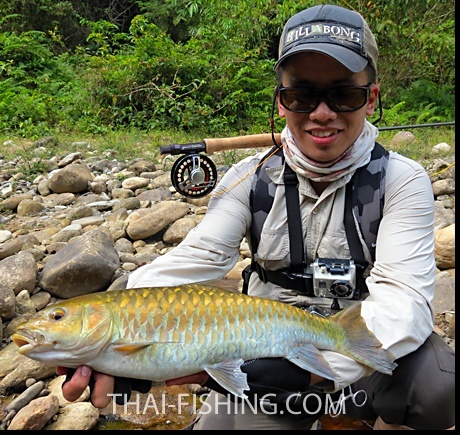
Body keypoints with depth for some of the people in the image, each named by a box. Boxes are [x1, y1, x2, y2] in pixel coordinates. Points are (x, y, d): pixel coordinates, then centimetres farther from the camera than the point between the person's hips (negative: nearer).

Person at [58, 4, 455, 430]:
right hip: (268, 344, 2)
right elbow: (193, 260, -19)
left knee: (437, 387, -31)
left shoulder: (401, 181, -10)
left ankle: (391, 422, 2)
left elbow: (404, 299, -23)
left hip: (361, 354, -1)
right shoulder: (252, 178, -5)